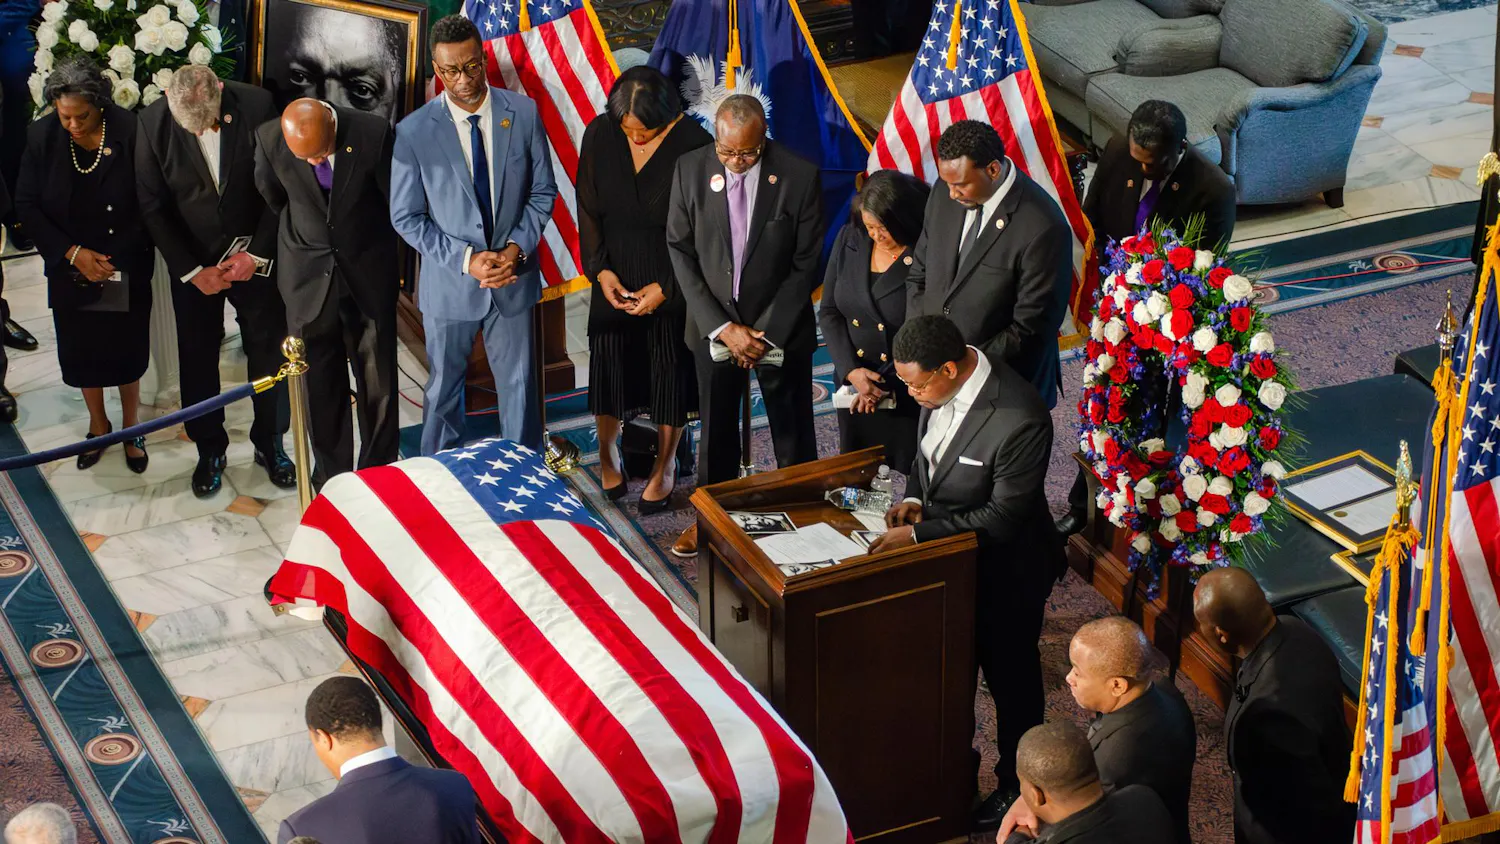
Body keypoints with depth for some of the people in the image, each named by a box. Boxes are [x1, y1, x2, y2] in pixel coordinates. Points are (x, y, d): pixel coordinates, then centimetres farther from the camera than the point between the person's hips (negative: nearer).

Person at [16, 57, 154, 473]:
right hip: (71, 269, 2)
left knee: (126, 349, 11)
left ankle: (131, 426, 33)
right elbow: (27, 204, -5)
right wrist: (72, 253, -13)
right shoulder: (42, 136, -12)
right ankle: (97, 423, 38)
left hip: (126, 269, -2)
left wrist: (115, 258, -12)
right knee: (81, 350, 14)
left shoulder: (129, 132, -19)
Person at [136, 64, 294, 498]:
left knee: (268, 350, 9)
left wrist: (257, 253, -10)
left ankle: (269, 444, 27)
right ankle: (209, 450, 26)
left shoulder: (256, 106, -19)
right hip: (193, 261, 0)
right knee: (197, 358, 9)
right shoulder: (153, 122, -17)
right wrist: (192, 271, -10)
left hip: (253, 254, 0)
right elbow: (153, 207, -8)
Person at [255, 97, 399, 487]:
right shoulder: (270, 139, -17)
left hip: (369, 275, -1)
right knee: (320, 383, 7)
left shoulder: (374, 135, -21)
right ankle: (331, 480, 21)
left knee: (379, 382, 7)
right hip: (308, 276, 1)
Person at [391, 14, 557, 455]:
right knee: (444, 388, 14)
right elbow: (406, 217, -7)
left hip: (513, 276, 1)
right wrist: (467, 259, -17)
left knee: (519, 384, 13)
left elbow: (542, 191, 2)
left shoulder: (523, 113, -8)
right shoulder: (414, 131, -13)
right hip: (449, 282, -1)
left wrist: (518, 247, -13)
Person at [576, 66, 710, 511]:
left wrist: (665, 288, -14)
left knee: (669, 370, 9)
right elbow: (588, 210, 1)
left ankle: (665, 466, 30)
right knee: (609, 362, 11)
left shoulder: (693, 145, -20)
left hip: (671, 280, -2)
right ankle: (607, 449, 36)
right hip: (614, 276, 3)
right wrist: (601, 271, -7)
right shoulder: (599, 134, -10)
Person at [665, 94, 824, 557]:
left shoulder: (799, 176, -16)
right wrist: (722, 327, -12)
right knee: (716, 428, 16)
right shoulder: (690, 170, -11)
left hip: (781, 328, -2)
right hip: (713, 324, 2)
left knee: (792, 432, 10)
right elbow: (681, 252, -5)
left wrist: (767, 332, -13)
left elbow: (806, 264, -10)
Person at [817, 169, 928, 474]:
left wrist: (885, 387, -19)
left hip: (908, 396, -5)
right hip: (852, 387, 5)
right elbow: (829, 312, 3)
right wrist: (850, 370, -10)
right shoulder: (849, 240, -1)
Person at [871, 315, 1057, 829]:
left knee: (1010, 677, 16)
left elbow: (1002, 517, -28)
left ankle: (1016, 785, 38)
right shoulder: (940, 387, -13)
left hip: (1004, 573, -7)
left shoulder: (1019, 420, -36)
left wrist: (918, 534, -27)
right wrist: (915, 499, -10)